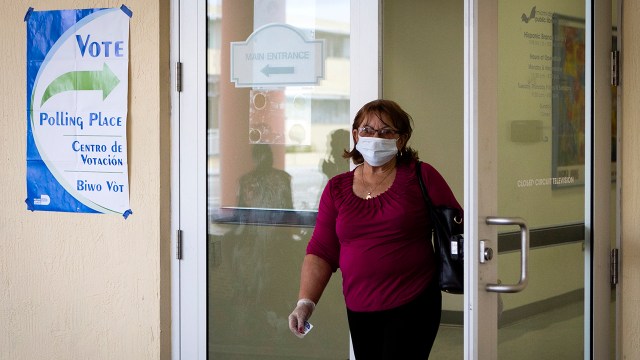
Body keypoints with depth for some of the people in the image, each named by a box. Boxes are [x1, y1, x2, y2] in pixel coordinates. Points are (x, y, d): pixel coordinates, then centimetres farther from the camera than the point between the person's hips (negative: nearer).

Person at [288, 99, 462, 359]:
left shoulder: (421, 177, 0)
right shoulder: (337, 188, 8)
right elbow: (321, 252, 7)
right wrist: (305, 302, -3)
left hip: (413, 307, -3)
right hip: (359, 312, 3)